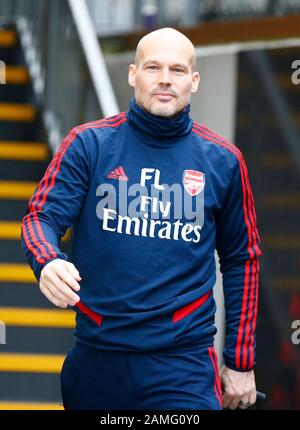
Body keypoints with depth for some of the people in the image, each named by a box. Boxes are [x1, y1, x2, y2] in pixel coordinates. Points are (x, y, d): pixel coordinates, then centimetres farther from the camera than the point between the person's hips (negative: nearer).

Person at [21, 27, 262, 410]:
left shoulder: (222, 161, 5)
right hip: (95, 359, 1)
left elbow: (241, 260, 11)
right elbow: (42, 217, -4)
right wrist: (47, 264, -28)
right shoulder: (88, 144, 2)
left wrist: (241, 362, 10)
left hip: (183, 364, 0)